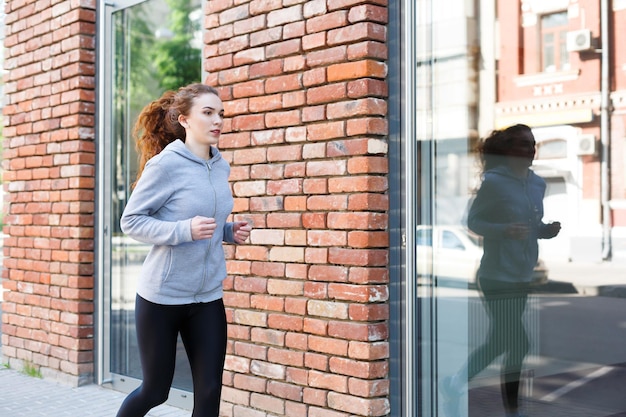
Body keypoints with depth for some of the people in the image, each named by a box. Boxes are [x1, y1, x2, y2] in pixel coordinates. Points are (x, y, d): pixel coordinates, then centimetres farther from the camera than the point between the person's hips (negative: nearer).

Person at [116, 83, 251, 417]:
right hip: (161, 296, -5)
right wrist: (184, 230, -25)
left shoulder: (221, 166, 5)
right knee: (155, 390, 10)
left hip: (208, 297, 5)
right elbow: (131, 221, -12)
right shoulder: (165, 164, -14)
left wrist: (229, 232, -2)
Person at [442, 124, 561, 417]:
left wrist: (549, 229, -3)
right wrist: (503, 230, -24)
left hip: (522, 278, 8)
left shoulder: (538, 184, 9)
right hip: (497, 277, -7)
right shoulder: (494, 181, -11)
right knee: (519, 345, -8)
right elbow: (472, 221, -9)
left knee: (499, 342, 13)